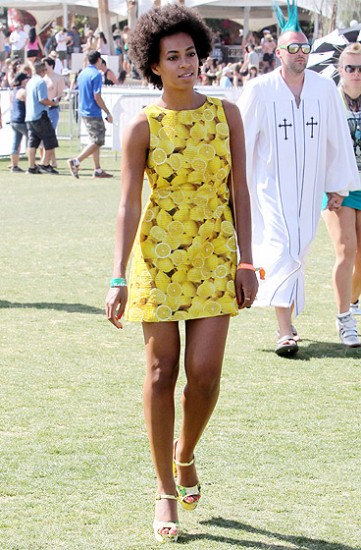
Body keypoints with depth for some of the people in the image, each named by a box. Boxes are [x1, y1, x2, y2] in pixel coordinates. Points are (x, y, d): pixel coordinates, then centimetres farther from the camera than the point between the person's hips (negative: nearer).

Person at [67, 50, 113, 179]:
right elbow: (97, 97, -19)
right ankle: (76, 161, -13)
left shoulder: (82, 73, 12)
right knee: (98, 141, -4)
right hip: (93, 113, -9)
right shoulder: (96, 74, -14)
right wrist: (108, 113, -13)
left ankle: (98, 170, 14)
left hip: (83, 111, 9)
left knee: (95, 141, 14)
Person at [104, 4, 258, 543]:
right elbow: (129, 204, -8)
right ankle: (166, 490, 13)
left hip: (215, 256, 2)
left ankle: (186, 454, 26)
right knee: (162, 372, 1)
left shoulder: (226, 114, 2)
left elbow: (239, 191, 5)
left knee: (205, 372, -5)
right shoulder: (142, 127, -6)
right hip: (159, 256, -2)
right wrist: (118, 278, -15)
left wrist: (246, 262, 1)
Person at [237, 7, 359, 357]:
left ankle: (286, 322, 27)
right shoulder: (260, 90, -10)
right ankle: (285, 332, -11)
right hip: (271, 187, -3)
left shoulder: (325, 89, -1)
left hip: (308, 188, 3)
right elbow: (240, 140, -5)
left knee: (296, 252, 11)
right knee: (283, 252, -12)